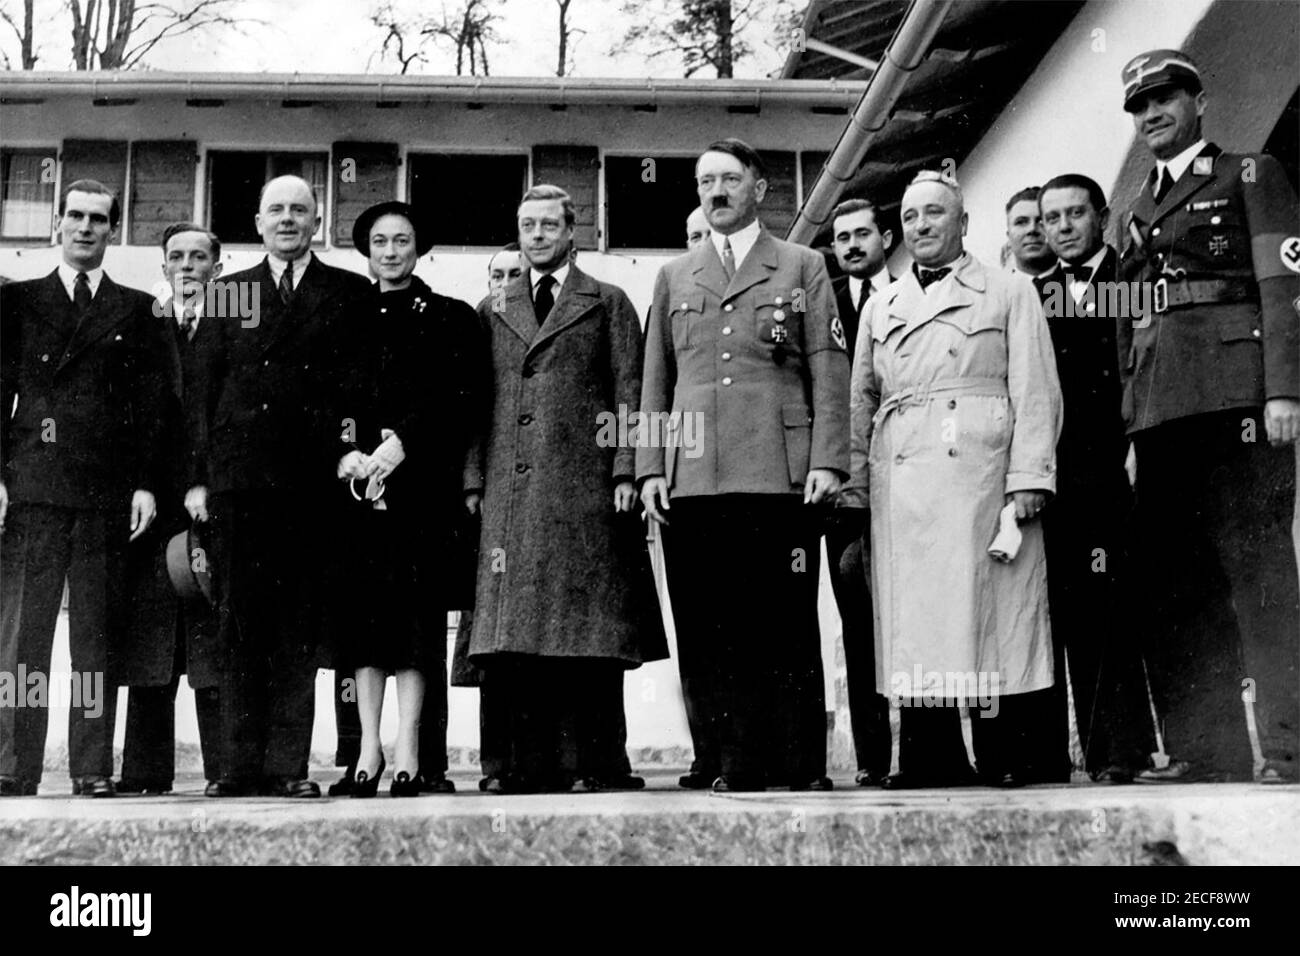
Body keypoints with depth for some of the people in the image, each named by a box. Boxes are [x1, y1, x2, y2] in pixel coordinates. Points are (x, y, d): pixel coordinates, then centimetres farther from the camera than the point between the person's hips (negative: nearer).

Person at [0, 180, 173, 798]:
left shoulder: (136, 310, 13)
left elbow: (151, 403, 8)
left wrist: (147, 483, -2)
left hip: (107, 491, 0)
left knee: (97, 637, 2)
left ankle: (93, 772, 5)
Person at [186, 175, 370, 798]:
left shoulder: (350, 292, 11)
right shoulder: (230, 292, 16)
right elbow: (205, 390, 11)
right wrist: (199, 477, 4)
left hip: (313, 481, -1)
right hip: (238, 479, 2)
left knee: (299, 629, 0)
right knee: (240, 627, 2)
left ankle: (289, 765, 4)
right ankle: (241, 765, 7)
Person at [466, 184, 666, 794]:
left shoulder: (608, 303, 13)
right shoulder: (492, 311, 20)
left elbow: (628, 393, 5)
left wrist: (624, 471, -6)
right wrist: (474, 478, 5)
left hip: (586, 486, -2)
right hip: (510, 488, 3)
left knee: (590, 626, -4)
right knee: (517, 625, -1)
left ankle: (599, 762, 0)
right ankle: (533, 763, 3)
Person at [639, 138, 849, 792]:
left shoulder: (802, 268, 14)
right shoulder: (673, 278, 21)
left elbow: (828, 372, 6)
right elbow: (655, 381, 17)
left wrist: (826, 460, -5)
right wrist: (650, 467, 6)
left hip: (780, 474, -2)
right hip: (692, 476, 3)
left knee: (785, 623, -2)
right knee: (706, 629, 0)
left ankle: (799, 768, 3)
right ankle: (726, 763, 5)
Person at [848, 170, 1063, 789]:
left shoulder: (1009, 293, 12)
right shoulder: (880, 307, 23)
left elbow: (1035, 391, 3)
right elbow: (861, 401, 20)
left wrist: (1029, 476, -8)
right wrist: (853, 482, 8)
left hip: (980, 467, -3)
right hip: (900, 477, 3)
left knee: (991, 604, -6)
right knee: (912, 610, -2)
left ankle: (1005, 753, 1)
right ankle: (932, 754, 3)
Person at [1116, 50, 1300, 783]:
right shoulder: (1139, 213, 25)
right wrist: (1128, 413, 13)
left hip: (1234, 393, -6)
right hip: (1159, 409, 6)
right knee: (1173, 583, 2)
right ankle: (1203, 749, 6)